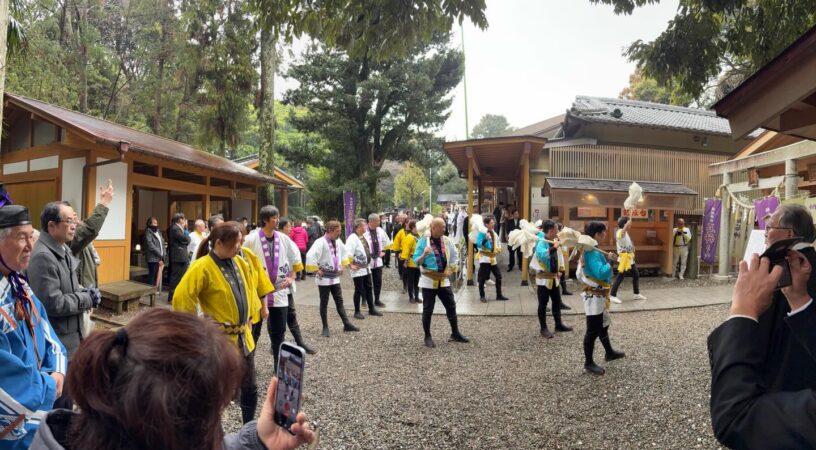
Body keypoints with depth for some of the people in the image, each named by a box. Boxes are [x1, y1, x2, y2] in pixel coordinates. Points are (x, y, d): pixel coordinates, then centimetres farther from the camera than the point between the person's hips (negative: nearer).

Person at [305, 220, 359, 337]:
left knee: (339, 301, 12)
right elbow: (310, 256, -31)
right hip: (324, 278, -7)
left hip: (335, 277, 7)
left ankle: (347, 324, 19)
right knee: (324, 303, 5)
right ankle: (325, 327, 15)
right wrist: (316, 270, -23)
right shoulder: (320, 242, -19)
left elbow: (344, 252, 24)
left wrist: (343, 265, 13)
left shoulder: (338, 241, 4)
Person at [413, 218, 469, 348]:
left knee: (451, 307, 11)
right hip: (429, 281, -4)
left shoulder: (447, 240, 2)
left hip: (444, 280, 5)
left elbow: (455, 256, 11)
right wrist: (424, 255, -30)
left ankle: (455, 334, 25)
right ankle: (428, 337, 16)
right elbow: (416, 261, -12)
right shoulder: (423, 241, -11)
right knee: (427, 310, 3)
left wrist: (451, 270, -1)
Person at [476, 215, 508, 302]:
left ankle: (499, 295, 18)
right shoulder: (482, 233, -11)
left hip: (493, 258, 7)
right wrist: (486, 239, -34)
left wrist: (498, 250, -2)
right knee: (482, 278, 0)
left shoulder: (495, 234, 12)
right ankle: (482, 296, 13)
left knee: (498, 276, 8)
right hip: (485, 258, -7)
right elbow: (479, 245, -20)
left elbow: (498, 244, 19)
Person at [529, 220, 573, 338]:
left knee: (557, 301, 16)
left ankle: (558, 324, 29)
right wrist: (553, 248, -49)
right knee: (543, 303, 1)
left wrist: (560, 270, 7)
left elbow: (559, 256, 16)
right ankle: (543, 328, 10)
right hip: (543, 277, -8)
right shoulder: (541, 242, -19)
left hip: (554, 277, 8)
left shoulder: (555, 241, 5)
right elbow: (541, 254, -38)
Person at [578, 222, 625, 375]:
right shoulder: (592, 253, -25)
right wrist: (609, 261, -19)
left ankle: (609, 353, 42)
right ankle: (588, 363, 9)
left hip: (599, 295, 11)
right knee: (593, 331, -1)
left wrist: (607, 259, 0)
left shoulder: (592, 250, 9)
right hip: (594, 296, -11)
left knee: (602, 326, 25)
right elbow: (601, 273, -34)